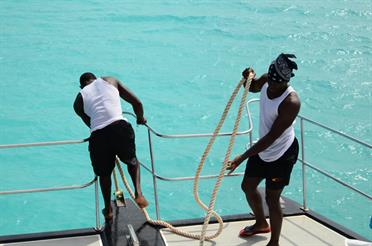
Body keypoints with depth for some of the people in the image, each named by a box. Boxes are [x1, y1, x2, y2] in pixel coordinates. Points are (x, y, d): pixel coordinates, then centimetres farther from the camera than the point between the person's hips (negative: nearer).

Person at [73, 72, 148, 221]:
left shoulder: (79, 100, 21)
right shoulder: (110, 81, 22)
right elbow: (136, 102, 19)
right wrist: (140, 118, 37)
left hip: (98, 135, 1)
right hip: (120, 127, 0)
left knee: (104, 174, 25)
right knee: (132, 161, 27)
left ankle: (108, 210, 38)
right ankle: (138, 194, 6)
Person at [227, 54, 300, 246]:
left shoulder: (291, 102, -33)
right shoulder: (266, 81, -11)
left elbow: (272, 137, -32)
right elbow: (252, 87, 15)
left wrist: (242, 157, -31)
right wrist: (248, 78, -10)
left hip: (281, 154, -8)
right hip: (263, 149, 8)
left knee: (271, 199, 3)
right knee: (248, 186, 22)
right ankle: (261, 224, 49)